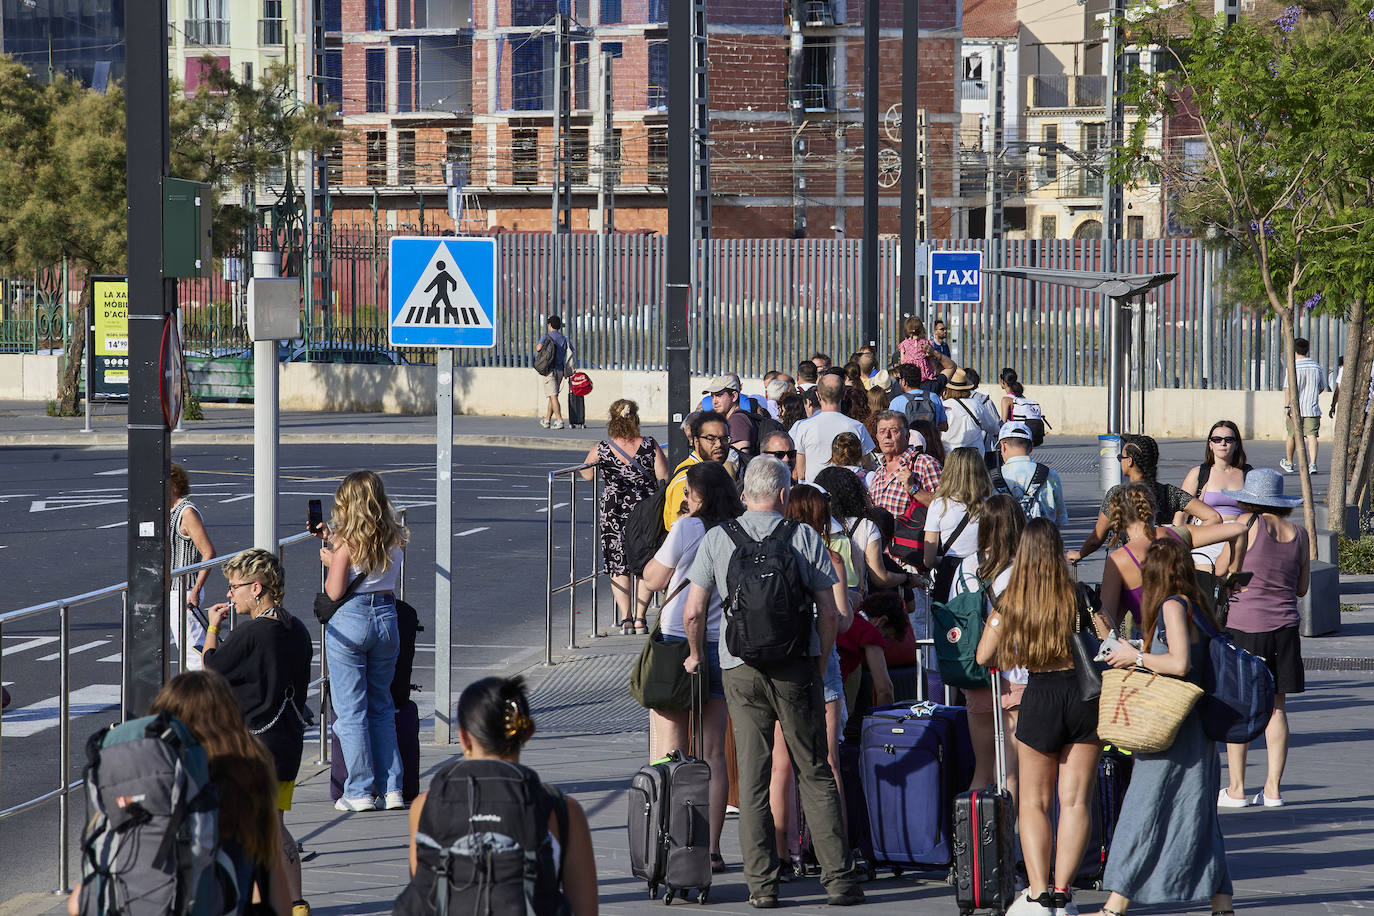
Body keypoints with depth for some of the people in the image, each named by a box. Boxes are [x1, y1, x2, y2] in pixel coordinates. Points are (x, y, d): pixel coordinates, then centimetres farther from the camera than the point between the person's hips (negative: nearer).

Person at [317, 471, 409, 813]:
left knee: (351, 710, 3)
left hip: (350, 620, -5)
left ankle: (360, 793, 5)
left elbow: (334, 591, -13)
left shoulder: (348, 540, -12)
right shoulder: (394, 538, 4)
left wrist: (329, 560, 4)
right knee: (382, 707, 15)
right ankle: (391, 790, 12)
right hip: (386, 617, 5)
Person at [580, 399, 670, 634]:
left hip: (613, 513, -1)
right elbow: (664, 478, -6)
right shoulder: (650, 446, -8)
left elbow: (587, 475, 8)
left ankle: (626, 619, 2)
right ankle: (639, 619, 10)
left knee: (618, 566, 9)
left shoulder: (602, 449, -8)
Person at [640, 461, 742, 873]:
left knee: (668, 752, 1)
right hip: (721, 649, 4)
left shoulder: (688, 528, -8)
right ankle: (711, 849, 7)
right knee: (712, 754, 8)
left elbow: (653, 579, 0)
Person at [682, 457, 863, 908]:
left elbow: (694, 612, 0)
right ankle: (838, 878, 3)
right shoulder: (805, 537, 0)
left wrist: (696, 655, 17)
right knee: (815, 774, 6)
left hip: (740, 669, 1)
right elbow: (829, 613, -2)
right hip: (796, 668, -1)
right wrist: (820, 664, 12)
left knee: (752, 778, 5)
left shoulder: (717, 538, 1)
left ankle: (762, 883, 3)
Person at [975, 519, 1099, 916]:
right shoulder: (1079, 598, -7)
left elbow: (983, 657, 3)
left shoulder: (1009, 604, -5)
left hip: (1039, 695, 0)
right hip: (1083, 693, 0)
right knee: (1075, 800, 7)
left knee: (1034, 801, 10)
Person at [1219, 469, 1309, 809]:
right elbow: (1302, 587, 13)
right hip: (1284, 626, 4)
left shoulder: (1247, 523, -8)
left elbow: (1226, 573, -9)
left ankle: (1236, 789, 5)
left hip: (1243, 625, -4)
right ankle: (1273, 788, 9)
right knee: (1276, 707, 9)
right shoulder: (1298, 533, 5)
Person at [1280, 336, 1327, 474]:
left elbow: (1288, 388, -14)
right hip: (1312, 408, 2)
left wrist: (1286, 407, -14)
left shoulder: (1293, 367, -9)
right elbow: (1322, 387, 16)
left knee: (1292, 436, 12)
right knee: (1311, 436, -2)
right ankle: (1312, 464, -15)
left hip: (1295, 409, -2)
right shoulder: (1317, 366, 5)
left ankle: (1288, 463, 27)